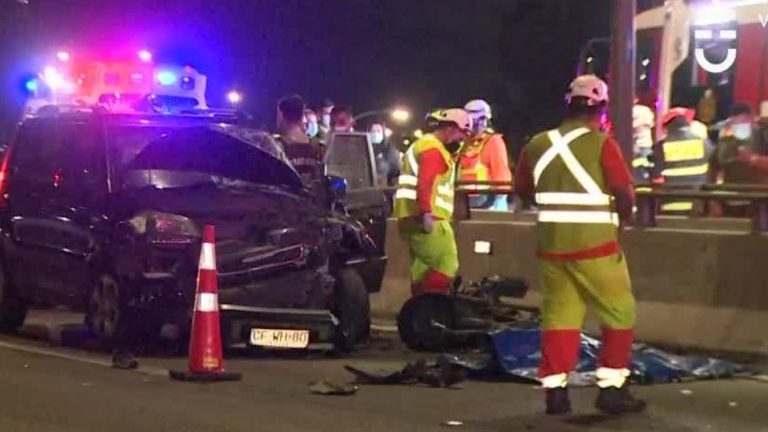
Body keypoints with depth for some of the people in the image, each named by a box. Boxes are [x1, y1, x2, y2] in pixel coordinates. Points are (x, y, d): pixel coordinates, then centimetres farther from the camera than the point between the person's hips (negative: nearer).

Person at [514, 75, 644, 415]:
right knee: (619, 314, 9)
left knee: (558, 314, 10)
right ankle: (612, 388, 8)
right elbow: (625, 194, -11)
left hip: (551, 244, 4)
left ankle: (555, 390, 7)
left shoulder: (537, 145, 4)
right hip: (594, 244, -4)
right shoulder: (602, 144, -10)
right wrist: (623, 215, 9)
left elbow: (522, 190, 13)